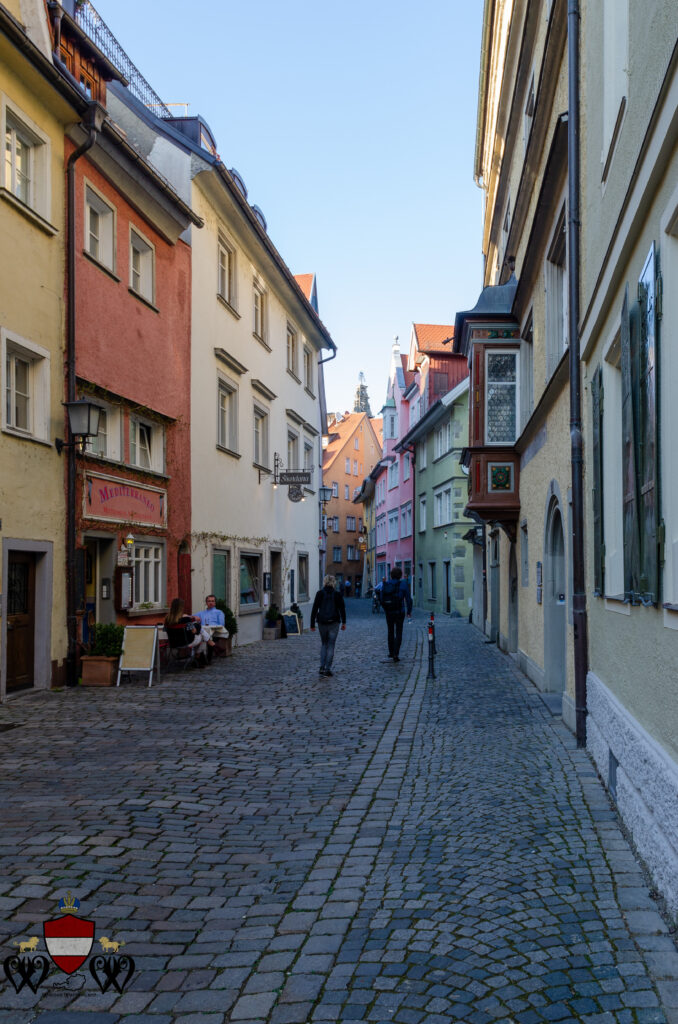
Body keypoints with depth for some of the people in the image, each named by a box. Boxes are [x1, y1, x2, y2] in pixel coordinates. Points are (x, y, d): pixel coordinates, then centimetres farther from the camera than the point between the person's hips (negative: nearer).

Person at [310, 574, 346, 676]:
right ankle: (328, 669, 1)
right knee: (331, 645, 5)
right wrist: (343, 622, 14)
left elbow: (314, 609, -3)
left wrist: (312, 624, 0)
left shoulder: (320, 593, -2)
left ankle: (322, 667, 7)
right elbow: (342, 609, 3)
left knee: (324, 644, 17)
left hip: (322, 622, 1)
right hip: (334, 623, -1)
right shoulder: (337, 594, -2)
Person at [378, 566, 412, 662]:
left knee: (390, 632, 20)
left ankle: (391, 652, 29)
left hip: (388, 612, 3)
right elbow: (408, 598, -9)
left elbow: (381, 599, 4)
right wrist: (409, 611, 3)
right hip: (399, 612, -3)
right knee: (398, 633, 3)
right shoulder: (403, 584, -11)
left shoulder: (385, 584, -1)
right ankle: (396, 654, -7)